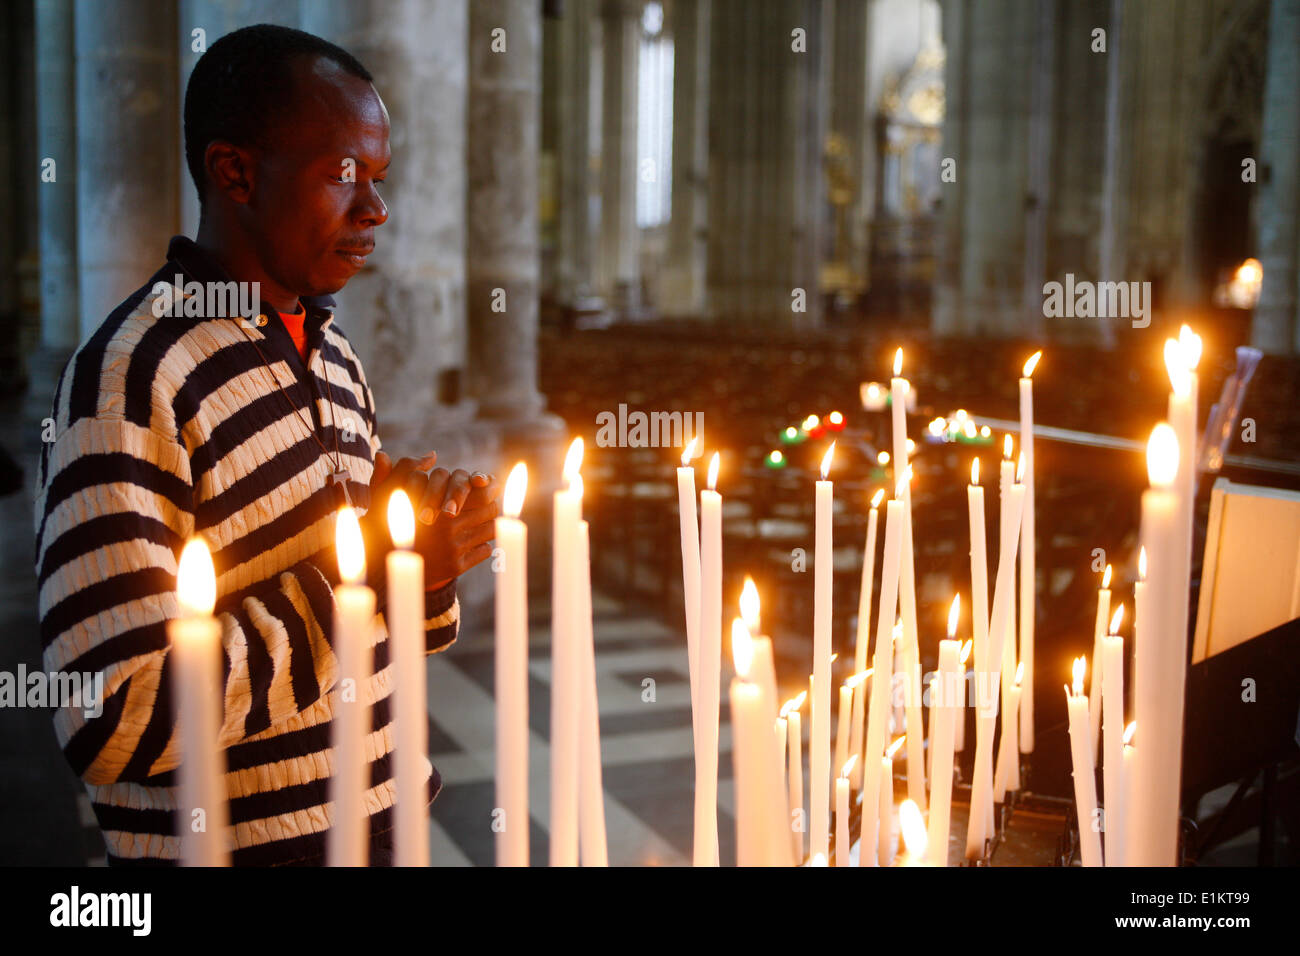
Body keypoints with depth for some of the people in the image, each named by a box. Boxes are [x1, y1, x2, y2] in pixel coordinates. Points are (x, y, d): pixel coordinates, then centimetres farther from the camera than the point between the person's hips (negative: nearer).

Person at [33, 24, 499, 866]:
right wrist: (370, 570, -22)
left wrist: (427, 543, -6)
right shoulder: (131, 376, -19)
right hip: (238, 841, -7)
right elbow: (117, 724, -25)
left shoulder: (333, 352, 7)